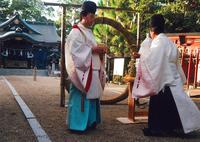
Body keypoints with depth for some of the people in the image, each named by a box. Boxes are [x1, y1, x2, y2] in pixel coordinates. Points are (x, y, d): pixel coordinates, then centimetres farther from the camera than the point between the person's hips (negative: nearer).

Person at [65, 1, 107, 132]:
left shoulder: (89, 32, 19)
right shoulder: (76, 32, -8)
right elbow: (75, 50, -19)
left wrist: (100, 50, 3)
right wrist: (93, 49, -18)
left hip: (93, 71, 9)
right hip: (83, 70, -9)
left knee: (91, 96, 11)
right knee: (80, 97, -7)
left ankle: (88, 122, 20)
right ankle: (76, 124, 1)